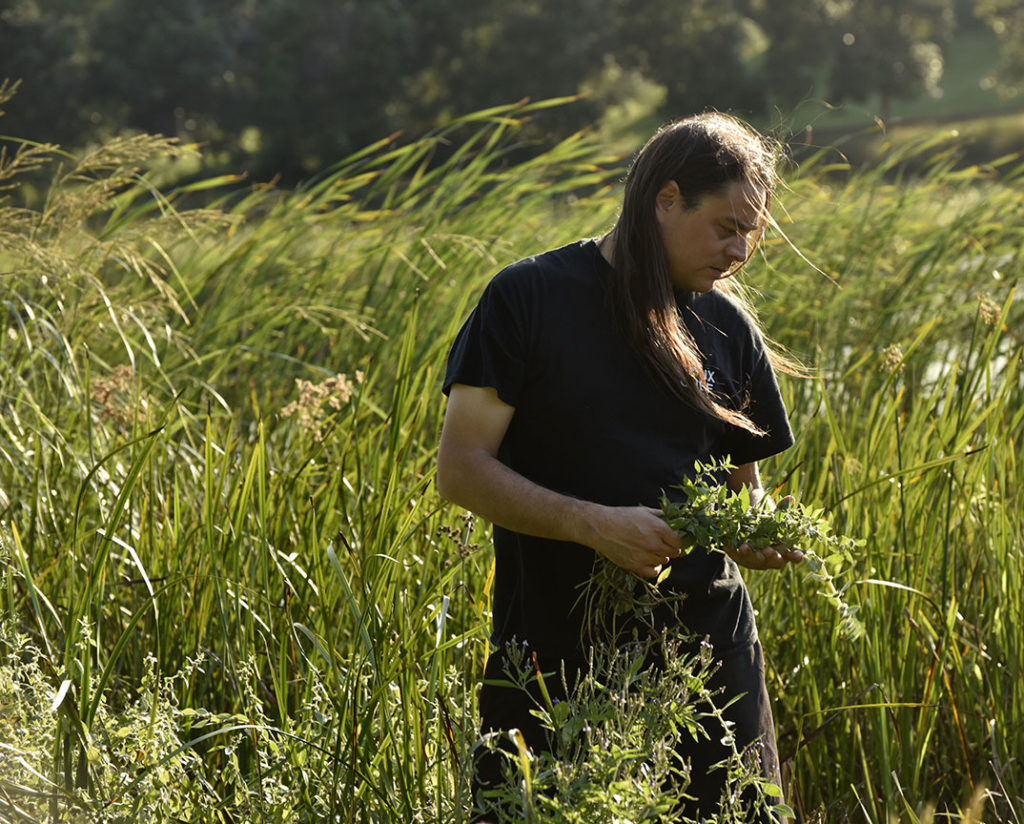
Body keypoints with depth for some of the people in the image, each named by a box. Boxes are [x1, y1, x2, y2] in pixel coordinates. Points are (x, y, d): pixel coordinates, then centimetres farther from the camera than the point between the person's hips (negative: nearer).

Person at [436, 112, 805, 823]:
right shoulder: (529, 298, -5)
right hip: (556, 650, -3)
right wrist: (595, 524, -20)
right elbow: (462, 469, -9)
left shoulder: (729, 328, 9)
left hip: (706, 639, 3)